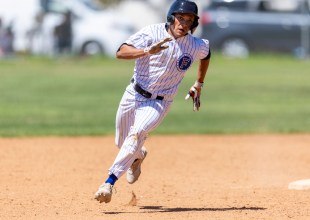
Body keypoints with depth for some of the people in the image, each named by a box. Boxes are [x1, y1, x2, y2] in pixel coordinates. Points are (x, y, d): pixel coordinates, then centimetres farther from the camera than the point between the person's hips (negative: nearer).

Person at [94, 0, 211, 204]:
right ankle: (138, 156, 55)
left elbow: (206, 54, 18)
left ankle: (109, 183, -29)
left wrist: (199, 84, 22)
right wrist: (148, 51, -43)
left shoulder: (196, 46, -9)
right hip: (134, 95, 2)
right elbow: (121, 53, -27)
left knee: (136, 136, -26)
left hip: (159, 103, -2)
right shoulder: (152, 33, -16)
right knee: (122, 143, 18)